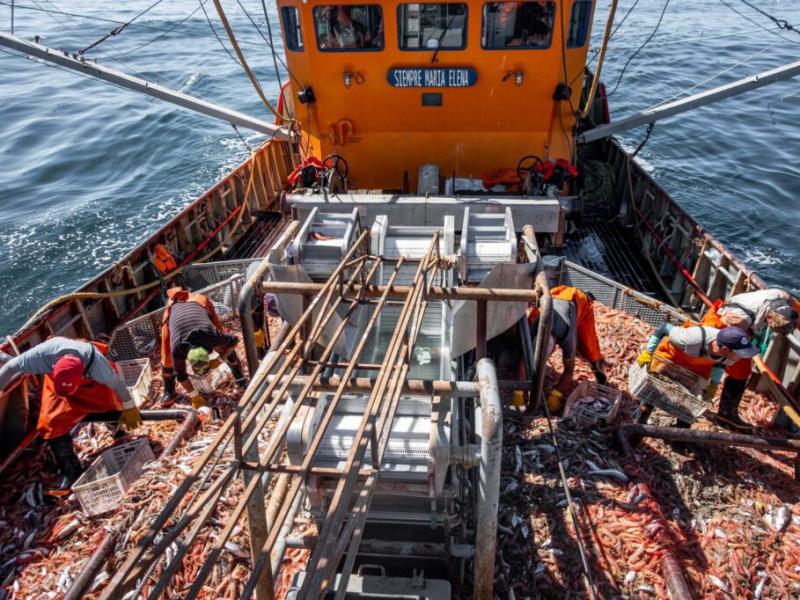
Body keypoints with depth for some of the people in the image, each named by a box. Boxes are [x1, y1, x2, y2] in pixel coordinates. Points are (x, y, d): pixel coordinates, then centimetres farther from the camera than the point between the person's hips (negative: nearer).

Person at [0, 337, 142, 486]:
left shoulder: (97, 364, -44)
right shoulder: (43, 354, -43)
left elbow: (117, 383, -25)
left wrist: (129, 408, -11)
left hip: (91, 382, -1)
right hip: (56, 380, 1)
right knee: (53, 424, -8)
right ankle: (71, 473, 8)